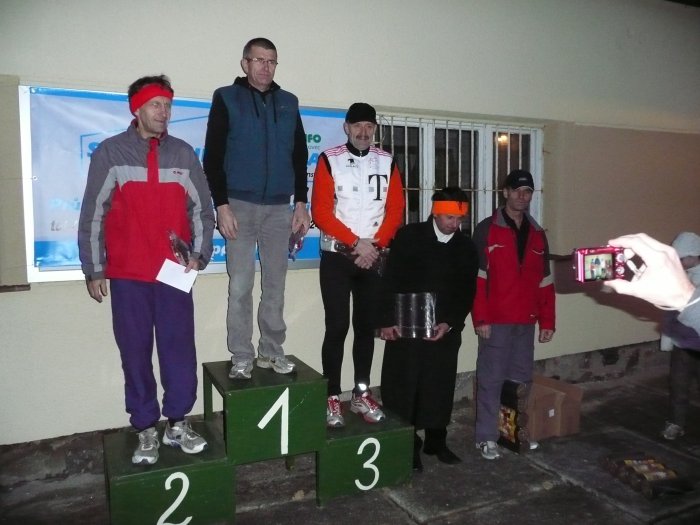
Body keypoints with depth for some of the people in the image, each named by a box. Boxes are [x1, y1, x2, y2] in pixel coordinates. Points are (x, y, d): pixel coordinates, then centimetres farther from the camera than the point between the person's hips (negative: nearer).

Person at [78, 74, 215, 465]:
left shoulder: (184, 154, 8)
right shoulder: (111, 153, 2)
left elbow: (202, 208, 10)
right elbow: (93, 215, 2)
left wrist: (200, 254, -1)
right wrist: (94, 270, 1)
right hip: (127, 276, -1)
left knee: (180, 349, 4)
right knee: (135, 353, 5)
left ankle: (178, 423, 19)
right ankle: (146, 430, 18)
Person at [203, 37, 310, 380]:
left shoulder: (288, 103, 13)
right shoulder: (227, 99, 4)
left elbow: (299, 156, 14)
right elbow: (213, 157, -2)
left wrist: (301, 203, 7)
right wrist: (221, 205, -10)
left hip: (279, 208, 3)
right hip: (239, 205, -3)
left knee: (275, 284, 6)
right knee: (240, 285, -2)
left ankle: (271, 351, 18)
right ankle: (241, 357, 9)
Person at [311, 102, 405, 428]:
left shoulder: (386, 163, 8)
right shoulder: (329, 160, -3)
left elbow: (396, 211, 4)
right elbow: (320, 212, -9)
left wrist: (375, 245, -9)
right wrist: (355, 243, -14)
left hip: (374, 258, 3)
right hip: (337, 258, -3)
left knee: (367, 326, 9)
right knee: (337, 327, -3)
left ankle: (361, 394, 20)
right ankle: (332, 398, 8)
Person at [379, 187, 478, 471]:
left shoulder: (466, 247, 5)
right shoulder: (408, 236, -4)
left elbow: (467, 291, 4)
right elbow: (391, 281, -6)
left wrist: (450, 323, -8)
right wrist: (388, 320, -10)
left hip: (446, 329, 3)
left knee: (440, 389, 11)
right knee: (403, 388, 3)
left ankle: (436, 441, 28)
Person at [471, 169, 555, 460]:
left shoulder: (537, 234, 13)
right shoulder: (487, 229, -3)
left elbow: (545, 281, 13)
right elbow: (477, 277, -8)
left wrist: (547, 321, 9)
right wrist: (480, 318, -14)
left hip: (526, 322, 5)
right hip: (496, 320, -5)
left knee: (522, 379, 14)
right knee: (491, 379, 0)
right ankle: (486, 437, 10)